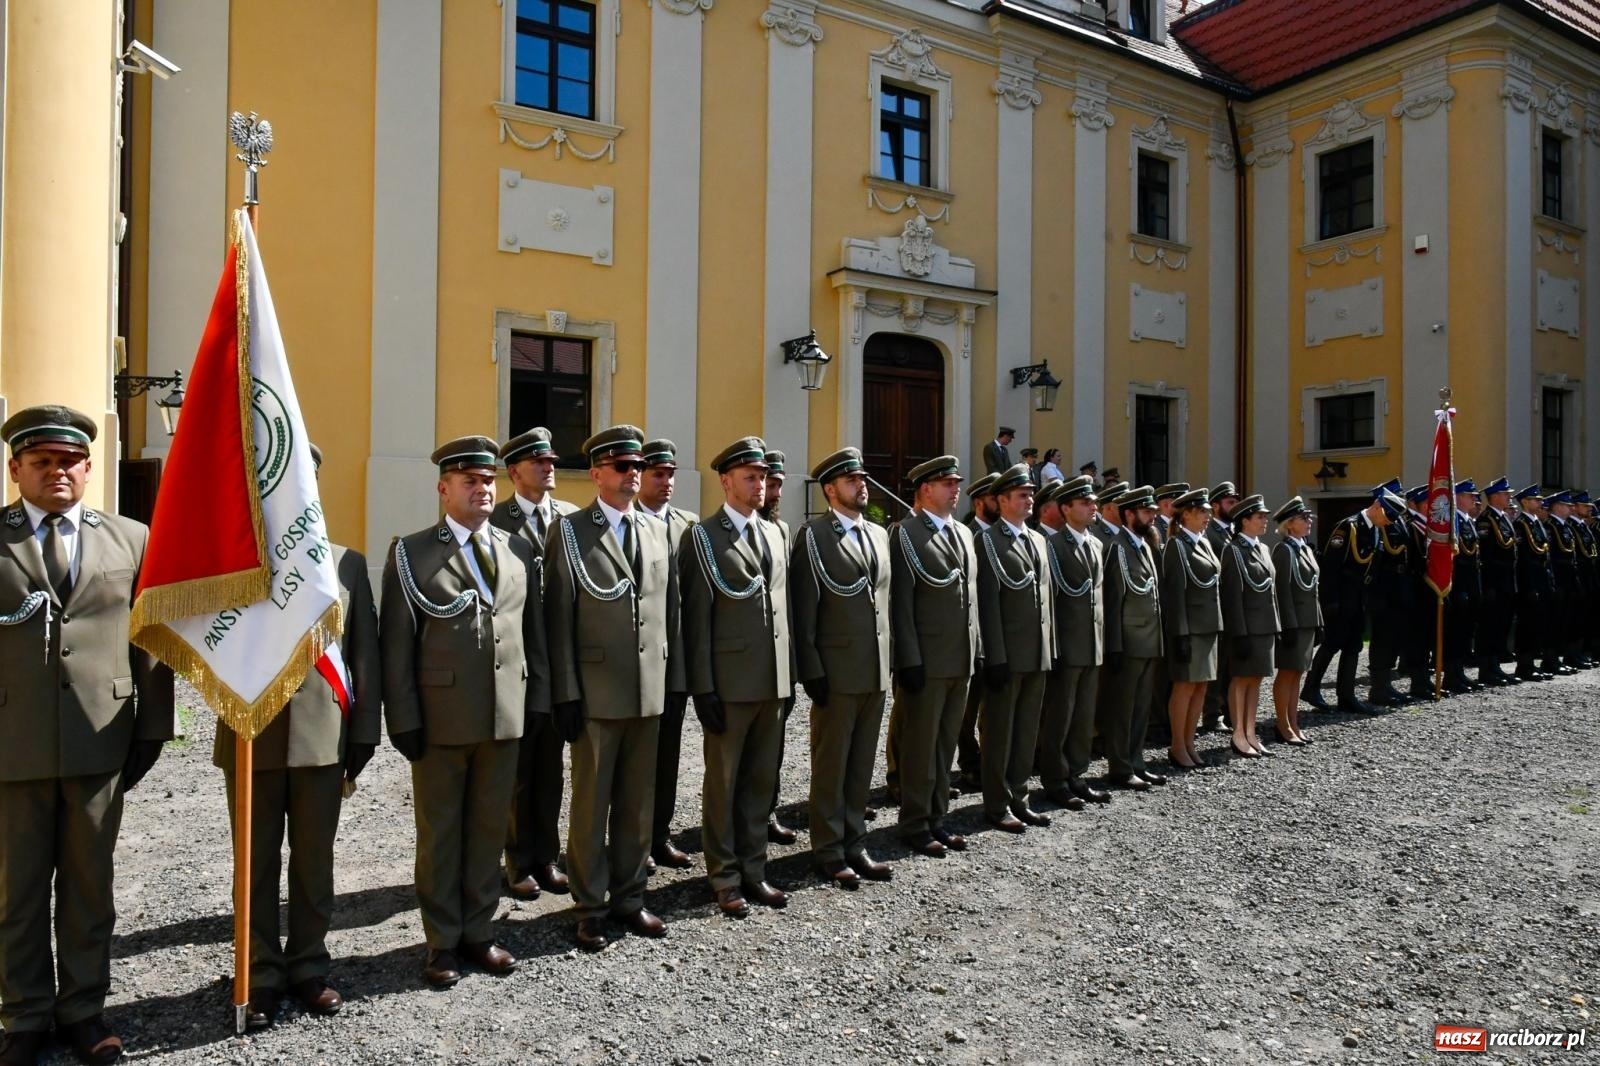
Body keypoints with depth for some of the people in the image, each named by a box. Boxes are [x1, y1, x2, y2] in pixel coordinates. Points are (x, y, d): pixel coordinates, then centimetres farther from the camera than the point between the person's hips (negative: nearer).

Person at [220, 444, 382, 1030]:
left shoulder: (348, 563, 4)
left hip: (322, 736, 1)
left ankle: (308, 965, 29)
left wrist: (364, 732, 1)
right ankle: (262, 974, 27)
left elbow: (364, 653, 3)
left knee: (314, 862, 12)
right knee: (256, 864, 12)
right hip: (249, 737, 0)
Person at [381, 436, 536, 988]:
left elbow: (531, 631, 11)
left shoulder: (519, 551, 9)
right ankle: (443, 942, 24)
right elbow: (396, 644, -4)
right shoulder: (411, 553, -2)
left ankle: (478, 932, 28)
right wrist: (404, 720, -8)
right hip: (441, 719, -3)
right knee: (439, 833, 9)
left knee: (489, 830, 12)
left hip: (506, 716, 3)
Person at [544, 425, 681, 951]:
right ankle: (591, 907, 21)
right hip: (596, 692, -4)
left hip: (650, 691, 4)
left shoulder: (658, 531, 10)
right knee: (591, 803, 7)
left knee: (638, 802, 12)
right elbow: (559, 618, -6)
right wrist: (566, 693, -10)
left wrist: (674, 681, 7)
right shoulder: (571, 531, -3)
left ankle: (629, 897, 27)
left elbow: (670, 611, 11)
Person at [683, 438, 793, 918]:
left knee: (761, 781, 13)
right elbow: (697, 617, -9)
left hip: (774, 680, 6)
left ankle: (753, 870, 26)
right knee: (723, 782, 7)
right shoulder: (703, 536, -5)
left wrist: (790, 673, 11)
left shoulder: (774, 532, 13)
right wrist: (703, 687, -13)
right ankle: (724, 878, 20)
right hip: (730, 681, -5)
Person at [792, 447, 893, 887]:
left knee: (861, 766, 13)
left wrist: (891, 662, 11)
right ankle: (829, 851, 18)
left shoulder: (879, 534, 13)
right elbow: (804, 611, -9)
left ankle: (855, 845, 24)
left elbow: (886, 600, 15)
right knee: (830, 766, 6)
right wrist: (812, 672, -13)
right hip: (837, 672, -6)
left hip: (877, 671, 6)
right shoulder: (813, 535, -6)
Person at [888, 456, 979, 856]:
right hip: (926, 661, -7)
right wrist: (909, 660, -16)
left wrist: (977, 650, 14)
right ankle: (915, 826, 15)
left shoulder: (964, 534, 15)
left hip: (961, 661, 7)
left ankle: (937, 818, 26)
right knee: (920, 746, 3)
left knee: (946, 744, 14)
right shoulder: (905, 533, -7)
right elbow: (901, 601, -12)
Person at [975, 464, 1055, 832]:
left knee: (1027, 730, 13)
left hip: (1038, 654, 7)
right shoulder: (988, 540, -7)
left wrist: (1052, 647, 11)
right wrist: (996, 657, -17)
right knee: (999, 731, 3)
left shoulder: (1039, 540, 16)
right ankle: (997, 805, 13)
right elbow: (988, 602, -13)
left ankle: (1017, 798, 24)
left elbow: (1048, 595, 16)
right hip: (1007, 655, -7)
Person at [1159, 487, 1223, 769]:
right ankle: (1177, 747, 8)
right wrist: (1181, 634, -18)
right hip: (1189, 626, -8)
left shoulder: (1204, 543, 15)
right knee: (1185, 685, -2)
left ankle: (1189, 744, 18)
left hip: (1208, 625, 8)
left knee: (1201, 686, 10)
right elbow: (1175, 592, -15)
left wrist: (1217, 625, 14)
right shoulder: (1176, 545, -10)